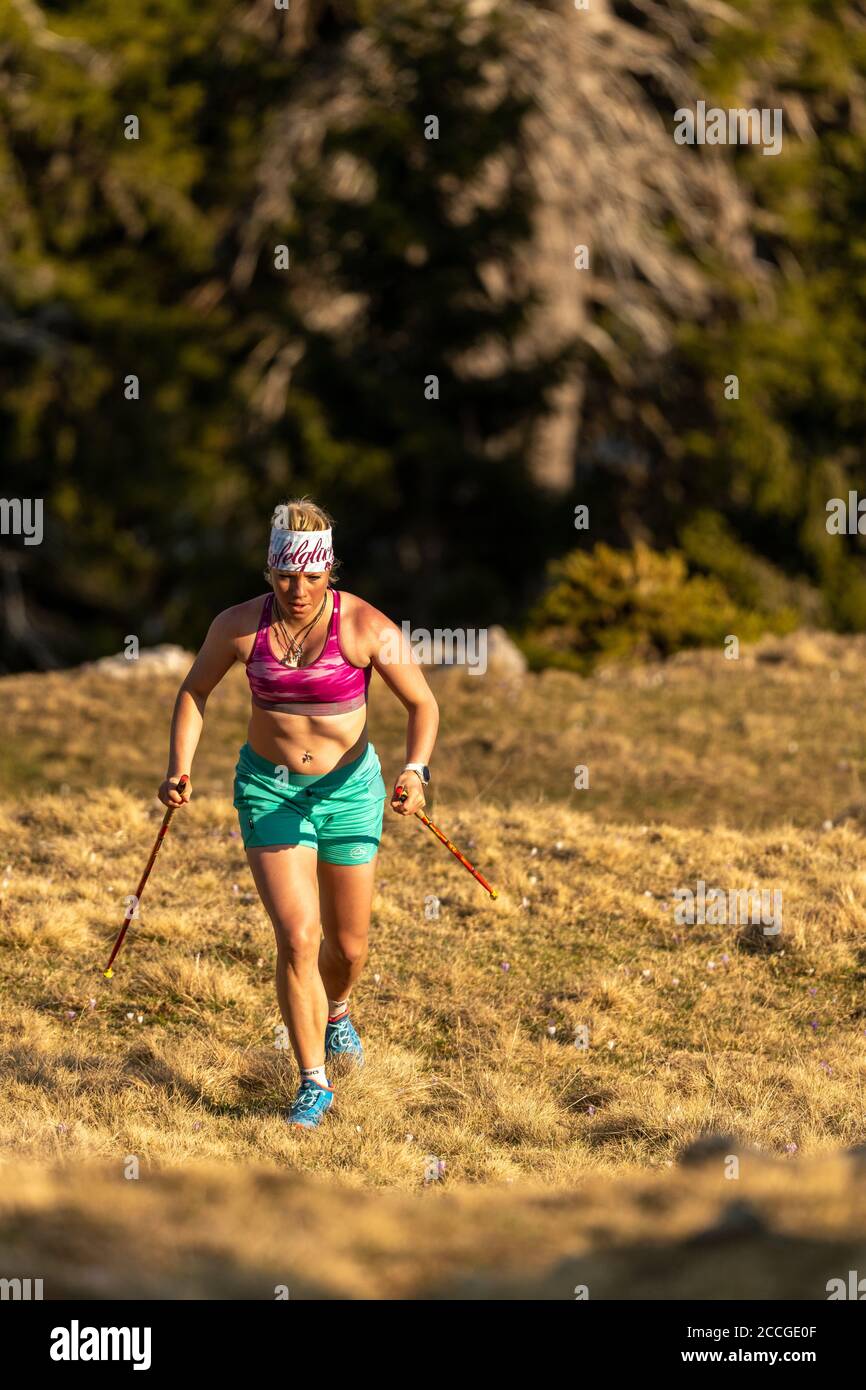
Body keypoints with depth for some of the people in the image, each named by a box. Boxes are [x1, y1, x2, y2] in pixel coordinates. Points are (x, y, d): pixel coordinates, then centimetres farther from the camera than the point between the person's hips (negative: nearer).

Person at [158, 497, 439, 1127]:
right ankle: (315, 1084, -5)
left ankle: (335, 1011, 49)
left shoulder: (366, 627, -16)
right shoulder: (239, 626, -10)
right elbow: (195, 691, 7)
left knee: (348, 945, 11)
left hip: (348, 787, 0)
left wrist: (415, 770, -26)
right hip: (269, 790, 0)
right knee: (297, 936, -15)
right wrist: (180, 768, -6)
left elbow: (423, 704, -9)